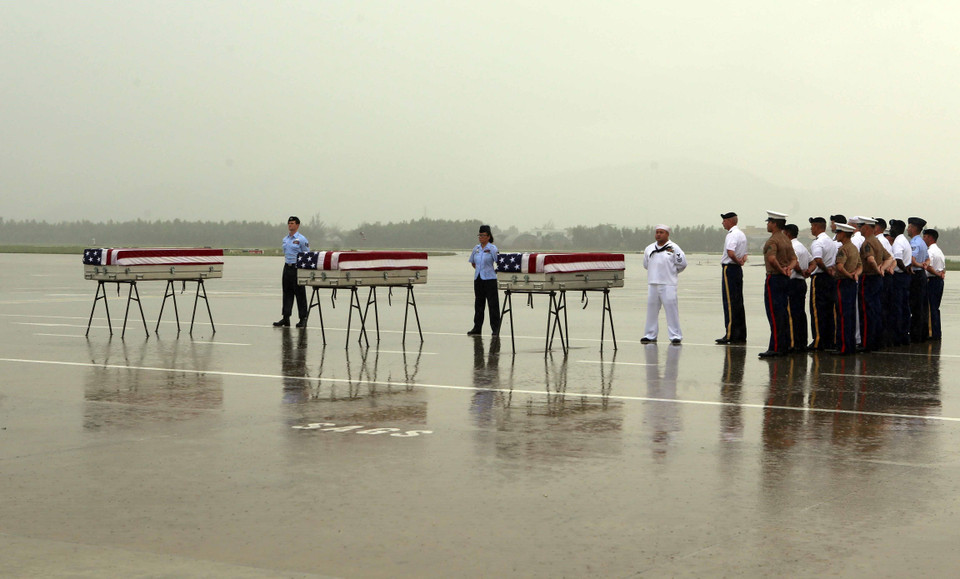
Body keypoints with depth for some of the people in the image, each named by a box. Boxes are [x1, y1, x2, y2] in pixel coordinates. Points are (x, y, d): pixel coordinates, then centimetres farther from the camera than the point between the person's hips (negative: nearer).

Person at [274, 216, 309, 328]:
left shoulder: (302, 239, -7)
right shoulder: (285, 240, 14)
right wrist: (286, 264, 16)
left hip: (298, 268, -7)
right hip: (287, 267, 7)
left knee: (300, 294, -3)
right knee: (287, 293, 7)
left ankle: (303, 318, 1)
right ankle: (286, 318, 10)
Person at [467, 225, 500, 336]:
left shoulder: (492, 249, -8)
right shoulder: (476, 249, 10)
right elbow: (473, 262, 24)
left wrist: (495, 271, -6)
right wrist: (479, 270, 14)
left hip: (490, 279, -6)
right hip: (478, 279, 6)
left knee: (493, 304, -4)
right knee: (478, 304, 9)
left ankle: (495, 329, 0)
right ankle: (477, 328, 14)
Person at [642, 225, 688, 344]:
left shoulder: (673, 248, -2)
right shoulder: (649, 249, 11)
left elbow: (682, 263, 2)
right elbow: (646, 264, 22)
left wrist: (672, 272, 9)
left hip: (668, 285, -4)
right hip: (652, 284, 5)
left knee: (671, 308, -7)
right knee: (651, 308, 7)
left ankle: (675, 335, -3)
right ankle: (650, 335, 15)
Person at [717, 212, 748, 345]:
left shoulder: (732, 235, -14)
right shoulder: (742, 234, 18)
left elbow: (731, 253, -28)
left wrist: (738, 261, -12)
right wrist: (741, 260, 3)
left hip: (729, 268, -10)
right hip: (738, 269, 10)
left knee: (729, 302, -8)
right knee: (738, 302, 11)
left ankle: (731, 335, -10)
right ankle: (741, 336, 13)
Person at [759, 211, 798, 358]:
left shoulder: (772, 240, -15)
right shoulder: (786, 240, 14)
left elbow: (771, 258, -31)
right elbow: (794, 259, 11)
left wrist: (781, 269, -18)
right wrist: (788, 268, -7)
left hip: (774, 278, -9)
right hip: (785, 279, 9)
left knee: (774, 314, -8)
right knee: (783, 313, 13)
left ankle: (775, 348, -9)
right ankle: (785, 346, 17)